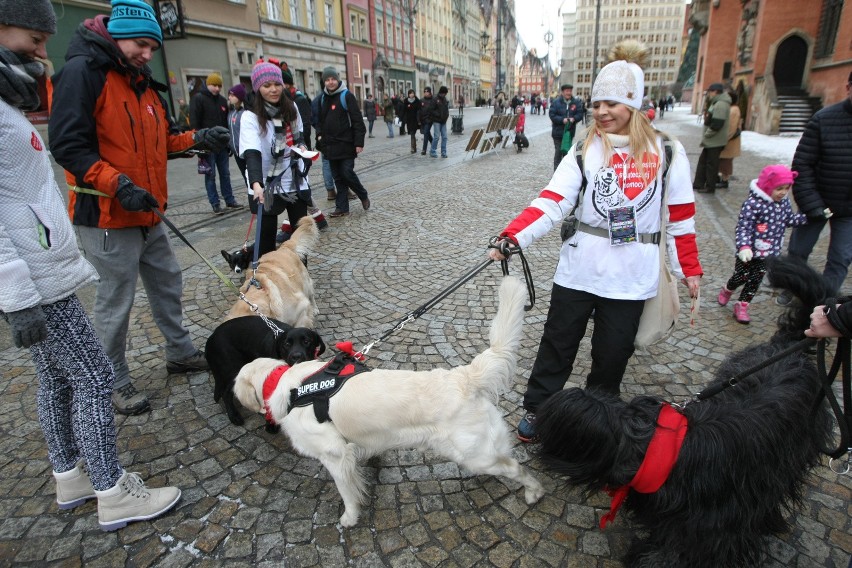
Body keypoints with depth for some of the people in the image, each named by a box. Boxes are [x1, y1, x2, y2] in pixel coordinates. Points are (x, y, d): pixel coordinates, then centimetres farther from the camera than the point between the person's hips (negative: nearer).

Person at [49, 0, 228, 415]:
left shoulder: (141, 81, 15)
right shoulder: (82, 71, -12)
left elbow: (156, 141, 20)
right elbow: (67, 145, -19)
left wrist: (196, 140, 4)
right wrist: (118, 184, -28)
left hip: (148, 214, 9)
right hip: (106, 216, -8)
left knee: (168, 285, 17)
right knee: (115, 303, 2)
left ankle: (181, 353, 34)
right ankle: (116, 382, 19)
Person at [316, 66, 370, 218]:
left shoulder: (346, 96, -6)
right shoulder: (323, 98, 12)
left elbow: (357, 120, -10)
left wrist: (359, 142, -16)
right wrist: (320, 135, 6)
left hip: (346, 144, -6)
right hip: (331, 145, 6)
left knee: (347, 173, -9)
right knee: (338, 177, 8)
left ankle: (363, 196, 17)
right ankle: (342, 207, 14)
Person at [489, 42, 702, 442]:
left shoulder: (667, 152, 1)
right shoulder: (585, 150, -1)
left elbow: (680, 215, 7)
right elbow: (551, 203, -12)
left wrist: (689, 269, 8)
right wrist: (512, 238, -25)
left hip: (632, 274, 1)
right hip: (579, 266, 0)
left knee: (613, 352, 12)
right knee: (557, 343, 8)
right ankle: (536, 410, 26)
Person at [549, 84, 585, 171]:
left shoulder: (576, 102, 1)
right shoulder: (556, 102, -7)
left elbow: (580, 114, 2)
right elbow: (552, 115, -10)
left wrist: (573, 119, -18)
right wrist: (562, 120, -20)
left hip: (570, 132, 3)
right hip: (558, 132, -3)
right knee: (558, 152, 1)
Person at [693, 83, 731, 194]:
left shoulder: (721, 105, -19)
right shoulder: (716, 103, 15)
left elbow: (716, 125, -26)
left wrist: (705, 135, -15)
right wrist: (705, 136, 12)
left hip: (715, 141, -10)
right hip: (711, 140, 10)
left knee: (711, 164, -2)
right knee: (703, 161, 14)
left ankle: (710, 187, 6)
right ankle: (698, 183, 22)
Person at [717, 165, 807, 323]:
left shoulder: (784, 202, 1)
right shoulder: (753, 203, -24)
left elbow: (790, 220, 15)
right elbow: (743, 227, -26)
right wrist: (744, 246, -37)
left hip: (768, 254, 6)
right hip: (749, 253, -6)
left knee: (755, 281, 11)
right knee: (741, 277, 8)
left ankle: (742, 306, 23)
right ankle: (727, 291, 39)